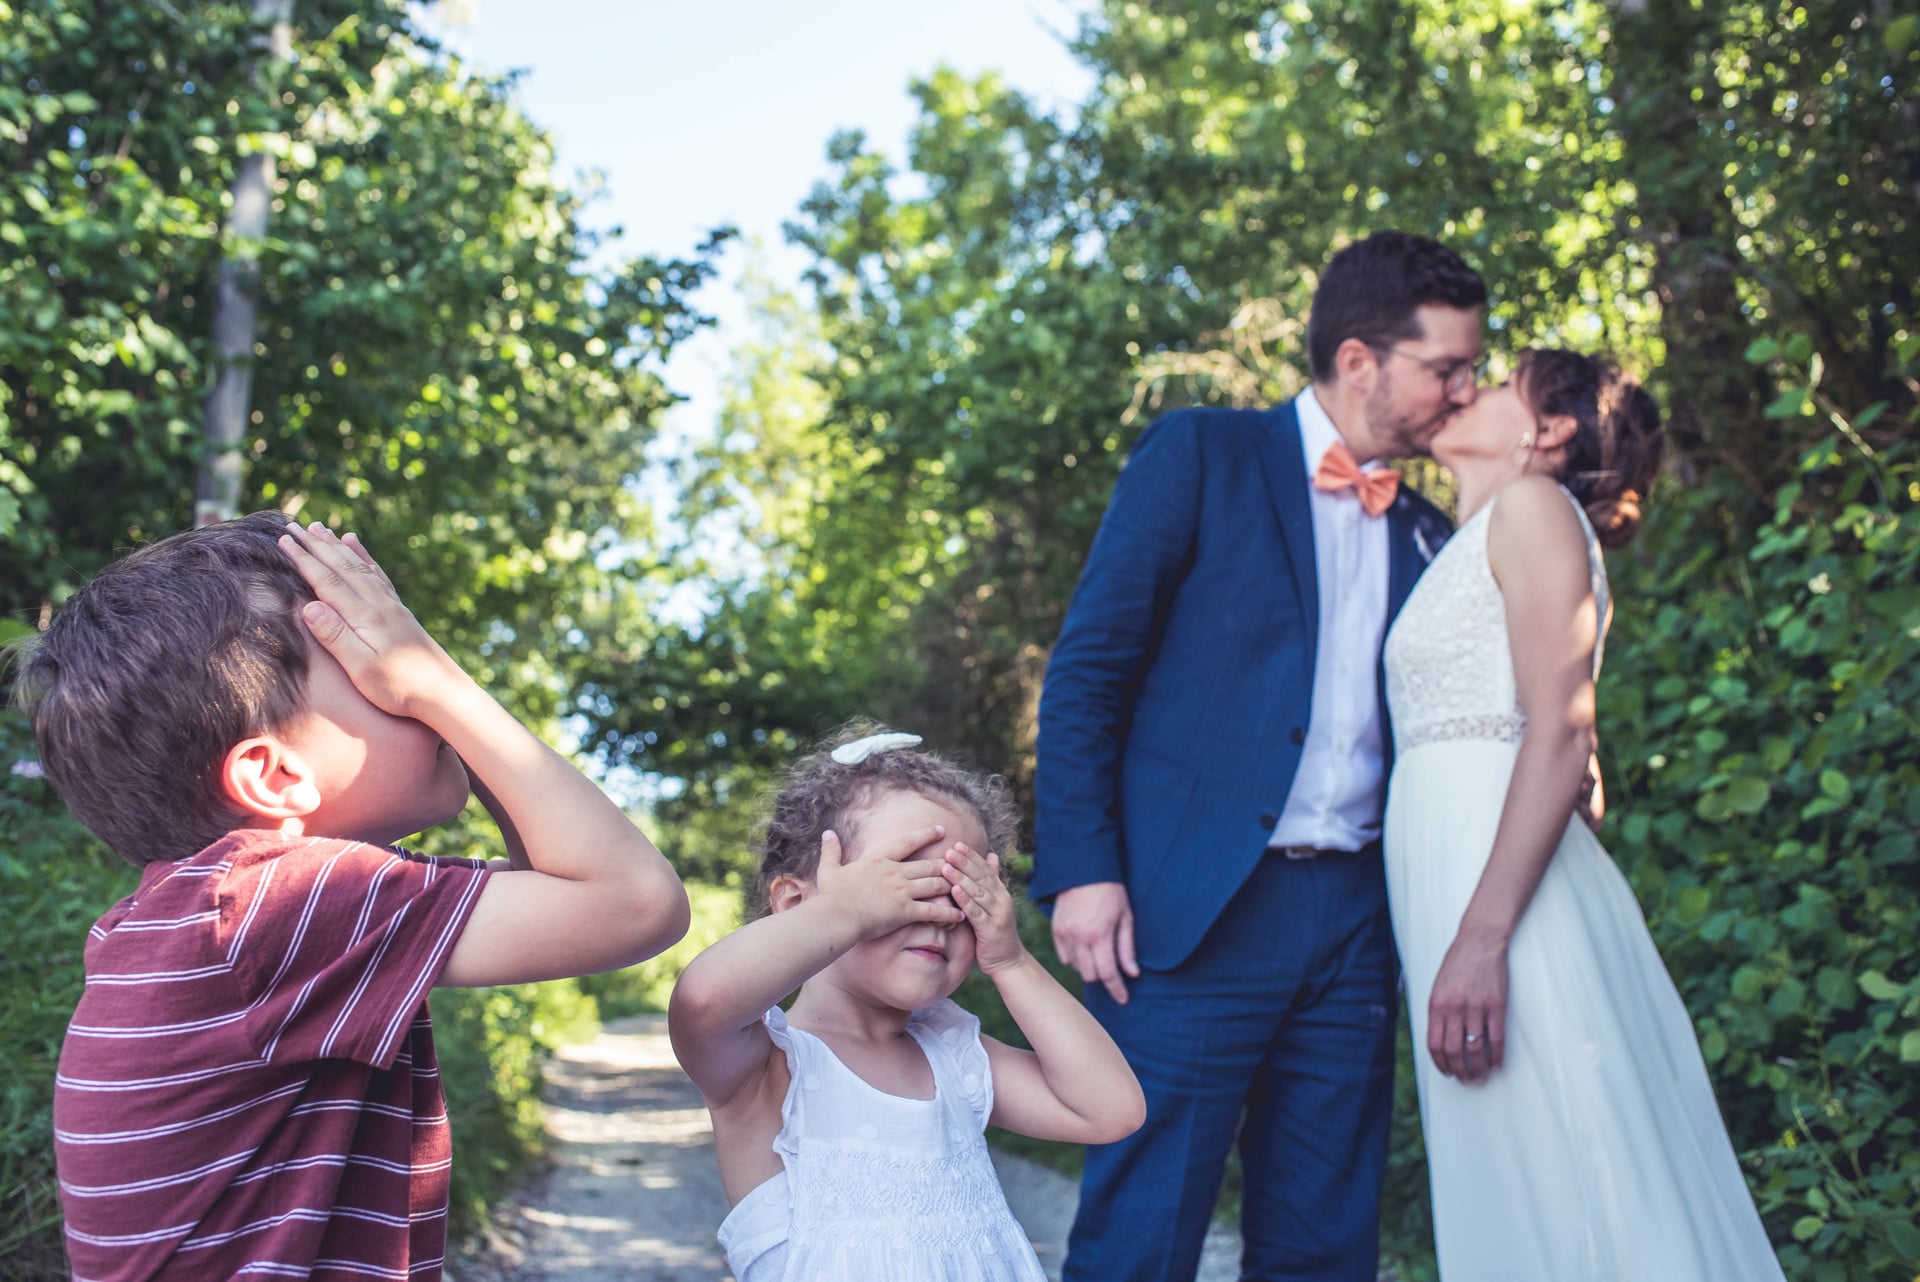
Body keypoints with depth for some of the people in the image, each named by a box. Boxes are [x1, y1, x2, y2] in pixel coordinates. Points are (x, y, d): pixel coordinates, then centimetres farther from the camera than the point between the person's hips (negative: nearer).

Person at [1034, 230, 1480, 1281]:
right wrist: (1082, 870, -13)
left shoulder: (1425, 532, 16)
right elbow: (1086, 670, -5)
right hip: (1194, 916, -5)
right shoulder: (1202, 455, 1)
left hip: (1352, 924, 6)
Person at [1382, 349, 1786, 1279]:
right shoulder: (1472, 544, 25)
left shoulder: (1535, 507, -1)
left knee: (1565, 1207, -7)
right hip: (1451, 879, 9)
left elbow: (1562, 732, -16)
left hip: (1508, 887, -9)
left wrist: (1482, 939, -23)